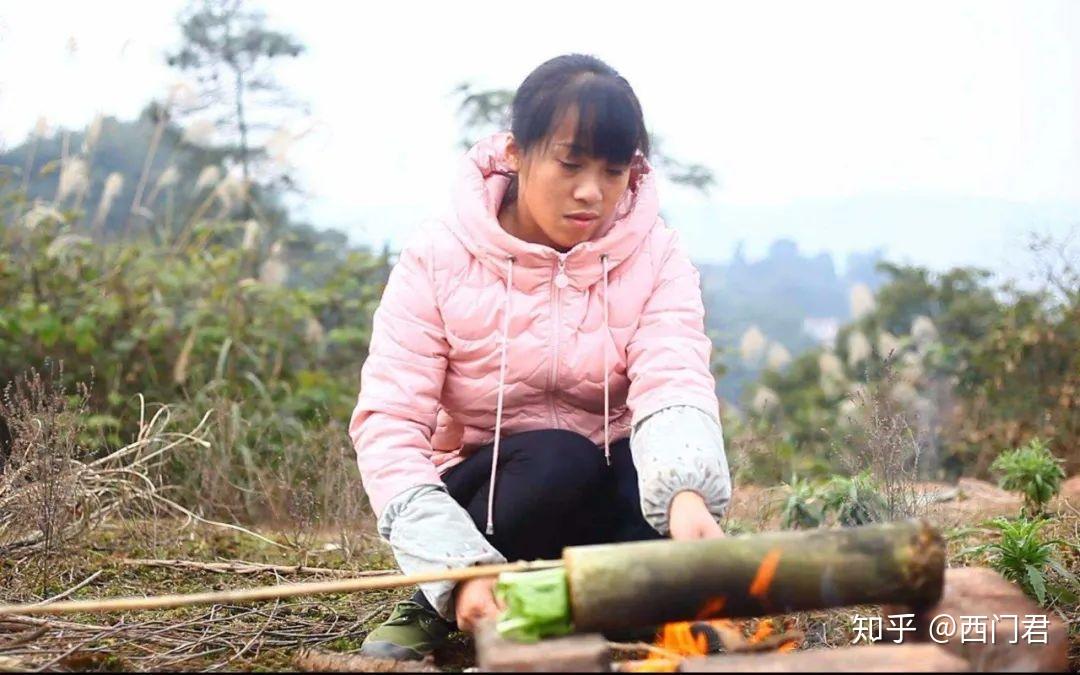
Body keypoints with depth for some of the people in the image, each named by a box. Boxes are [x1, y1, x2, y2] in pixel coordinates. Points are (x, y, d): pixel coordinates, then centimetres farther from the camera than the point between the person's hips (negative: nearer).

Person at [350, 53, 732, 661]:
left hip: (604, 497, 1)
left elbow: (674, 384, -26)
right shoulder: (439, 257, -14)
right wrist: (463, 568, -35)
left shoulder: (655, 256, -9)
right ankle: (438, 608, -11)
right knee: (560, 460, -33)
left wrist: (686, 493, -50)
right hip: (484, 493, -1)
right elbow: (389, 425, -20)